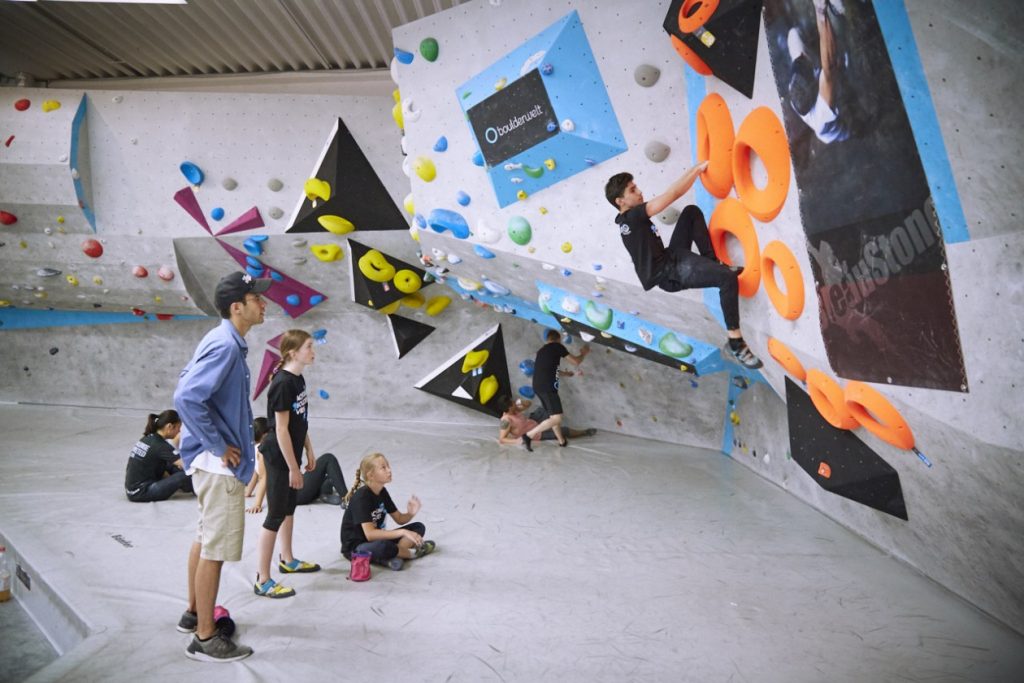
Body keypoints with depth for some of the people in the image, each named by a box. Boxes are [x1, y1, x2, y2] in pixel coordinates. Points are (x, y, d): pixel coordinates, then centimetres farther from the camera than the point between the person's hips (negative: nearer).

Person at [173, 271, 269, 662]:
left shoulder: (226, 342, 9)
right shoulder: (225, 345, -21)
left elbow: (188, 381, 18)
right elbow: (186, 398, -30)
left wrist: (222, 443, 14)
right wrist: (219, 447, -21)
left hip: (214, 460, 10)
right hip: (219, 463, -10)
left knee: (207, 539, 21)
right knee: (217, 547, -1)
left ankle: (194, 614, 37)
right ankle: (205, 639, 11)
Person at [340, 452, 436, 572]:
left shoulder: (382, 492, 2)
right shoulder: (361, 497, -23)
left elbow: (399, 519, 9)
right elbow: (370, 534, -30)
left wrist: (411, 513, -15)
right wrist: (403, 532, -32)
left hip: (376, 539, 9)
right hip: (355, 547, -8)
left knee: (418, 527, -1)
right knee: (383, 547, -41)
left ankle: (392, 556, -21)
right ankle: (412, 553, -11)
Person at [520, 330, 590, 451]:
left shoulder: (541, 351, 25)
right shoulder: (557, 346, 5)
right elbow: (576, 361, 9)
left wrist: (565, 373, 56)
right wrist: (584, 353, 30)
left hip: (537, 387, 9)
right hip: (547, 387, -9)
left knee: (552, 415, 22)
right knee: (556, 418, -10)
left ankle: (562, 440, 33)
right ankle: (528, 435, -15)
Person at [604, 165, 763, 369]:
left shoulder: (629, 220, 12)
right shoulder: (632, 217, -19)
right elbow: (671, 195, -21)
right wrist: (698, 168, -11)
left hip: (671, 258, 11)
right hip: (669, 273, -11)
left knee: (691, 212, 9)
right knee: (728, 277, -27)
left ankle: (713, 262, 5)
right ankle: (736, 343, -15)